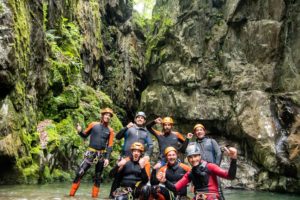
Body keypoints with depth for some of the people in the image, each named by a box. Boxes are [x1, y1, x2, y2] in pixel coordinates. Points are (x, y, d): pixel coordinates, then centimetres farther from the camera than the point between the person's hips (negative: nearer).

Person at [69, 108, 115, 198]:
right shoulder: (93, 124, 1)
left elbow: (110, 146, 0)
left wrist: (107, 158, -10)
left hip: (102, 155, 2)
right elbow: (85, 135, 11)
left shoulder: (110, 130, 3)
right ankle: (71, 194, -2)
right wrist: (80, 131, -11)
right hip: (91, 153, -1)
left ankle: (94, 196, 16)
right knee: (79, 173, -10)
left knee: (98, 177, 8)